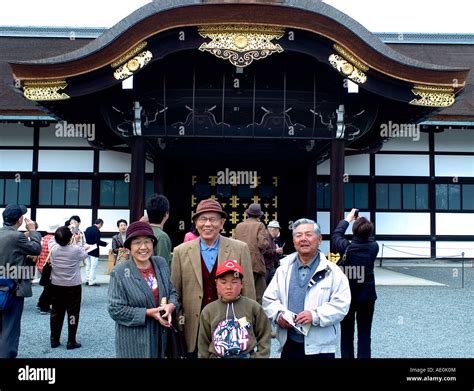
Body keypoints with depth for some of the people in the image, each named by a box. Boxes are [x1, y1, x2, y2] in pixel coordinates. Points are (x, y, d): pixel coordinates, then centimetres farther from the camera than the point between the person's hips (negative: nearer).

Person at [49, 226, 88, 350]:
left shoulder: (53, 248, -10)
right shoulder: (76, 250, -18)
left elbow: (52, 240, 14)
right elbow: (84, 254, 6)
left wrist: (62, 234, 17)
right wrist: (78, 241, 15)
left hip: (56, 286, 3)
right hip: (73, 286, -3)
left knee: (56, 313, 14)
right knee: (73, 313, 5)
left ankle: (54, 340, 22)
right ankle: (71, 342, 9)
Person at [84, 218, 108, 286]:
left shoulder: (88, 229, 7)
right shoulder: (97, 231, -17)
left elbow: (85, 239, 11)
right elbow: (97, 242, -19)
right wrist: (105, 243, -6)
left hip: (87, 250, 8)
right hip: (94, 252, -8)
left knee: (88, 266, 15)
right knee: (93, 267, -1)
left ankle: (87, 280, 20)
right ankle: (92, 282, 2)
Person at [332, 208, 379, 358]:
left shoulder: (346, 247, -14)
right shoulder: (374, 247, -11)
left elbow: (336, 234, 6)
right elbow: (369, 237, 13)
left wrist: (348, 219, 18)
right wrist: (362, 223, 19)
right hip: (367, 297, 1)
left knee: (346, 334, 10)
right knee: (364, 335, 7)